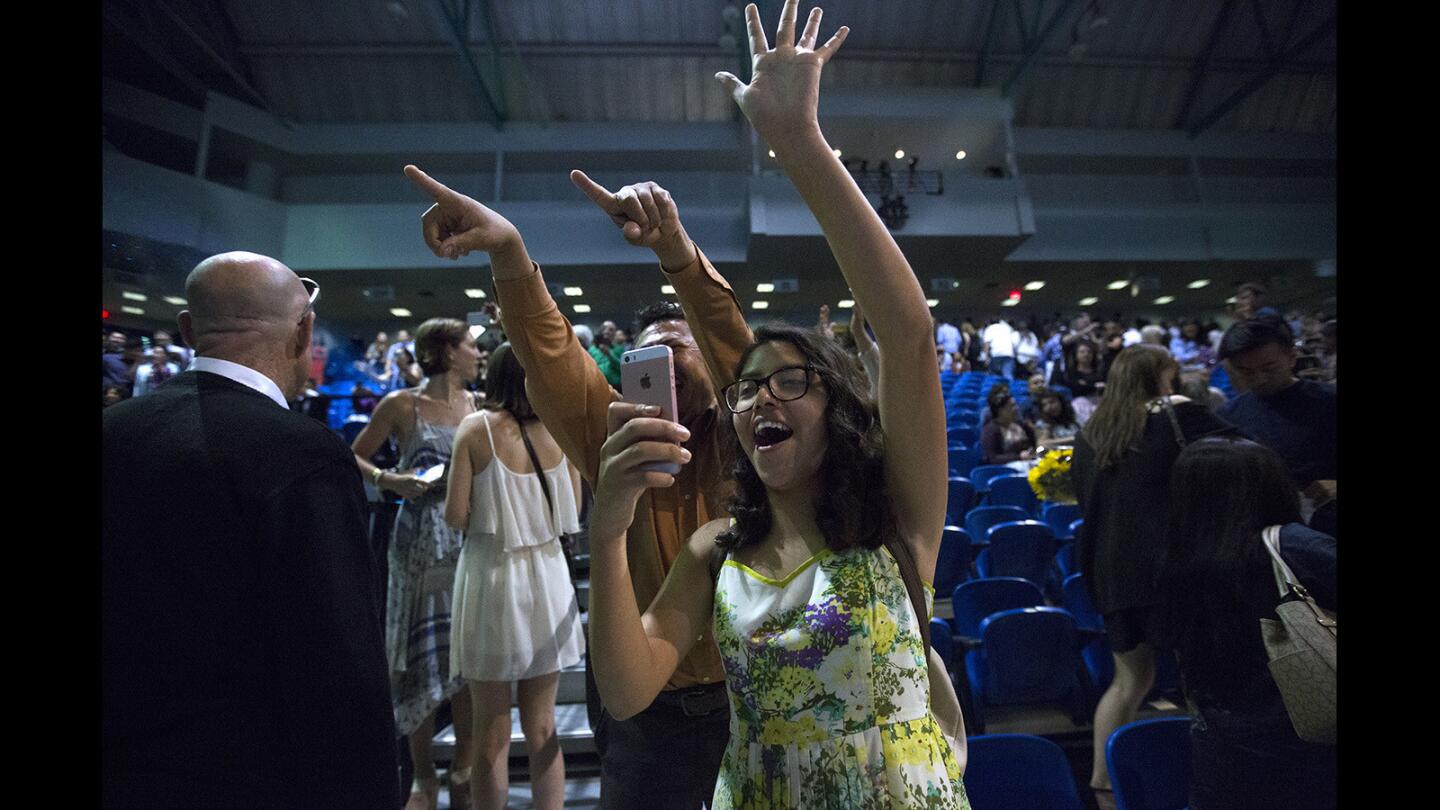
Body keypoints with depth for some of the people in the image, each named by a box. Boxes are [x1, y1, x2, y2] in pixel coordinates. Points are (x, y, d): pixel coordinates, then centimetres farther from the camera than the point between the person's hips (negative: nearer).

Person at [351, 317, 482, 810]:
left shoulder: (475, 404, 7)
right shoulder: (401, 405, -4)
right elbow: (354, 457, 2)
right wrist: (387, 479, -15)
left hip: (471, 539, 3)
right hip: (421, 541, -3)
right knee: (420, 658, 6)